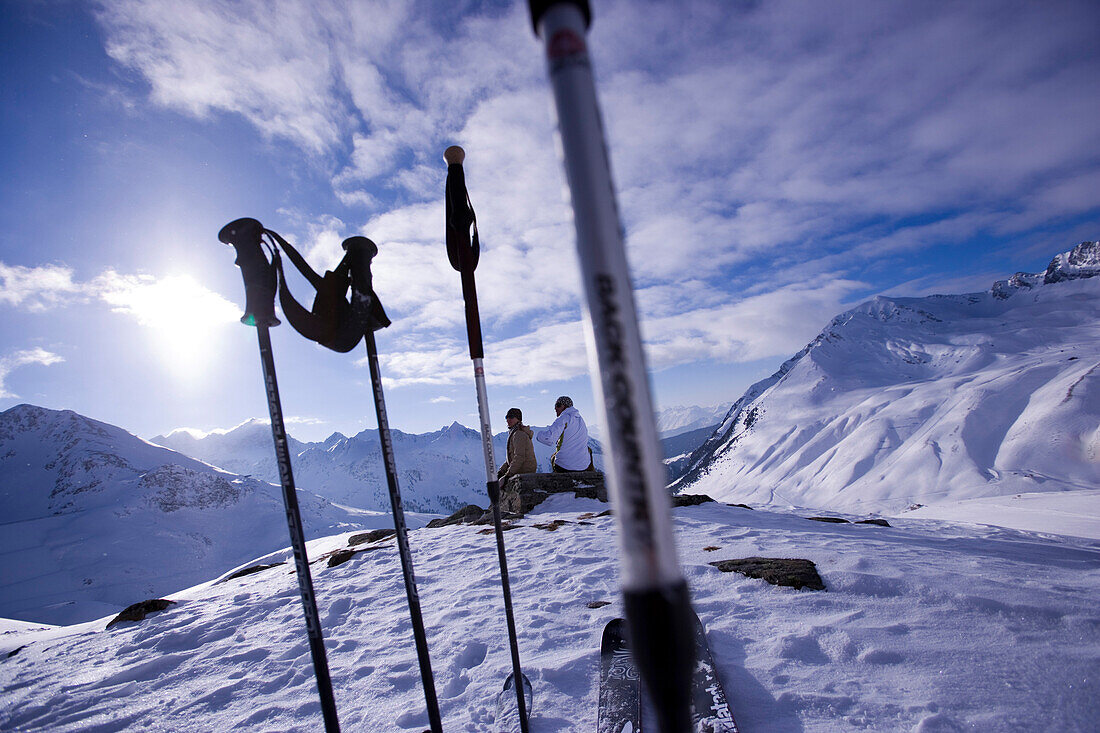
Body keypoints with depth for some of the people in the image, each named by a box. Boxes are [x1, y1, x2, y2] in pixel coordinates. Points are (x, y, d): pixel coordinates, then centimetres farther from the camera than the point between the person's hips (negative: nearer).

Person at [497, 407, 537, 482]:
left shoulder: (519, 434, -16)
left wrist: (508, 475, -22)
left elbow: (519, 458, -24)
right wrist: (501, 471, 10)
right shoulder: (514, 433, 16)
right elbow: (512, 457, 20)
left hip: (525, 473, -10)